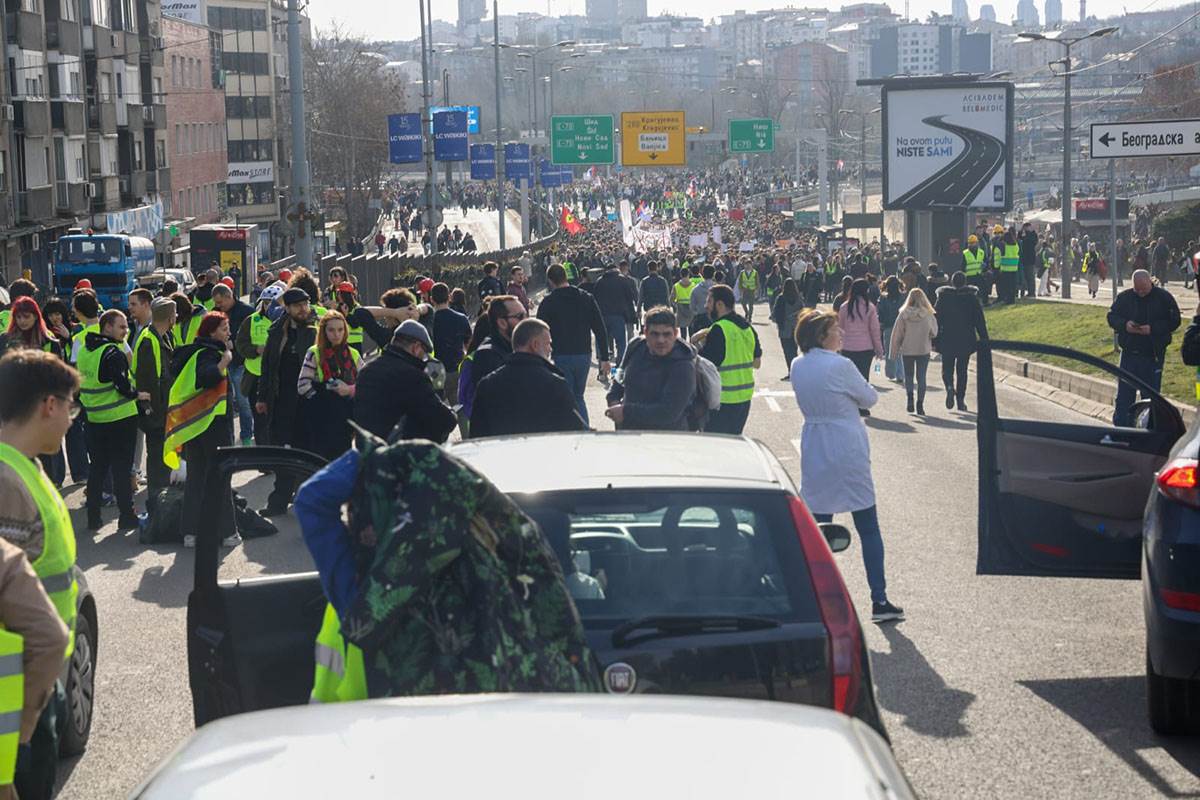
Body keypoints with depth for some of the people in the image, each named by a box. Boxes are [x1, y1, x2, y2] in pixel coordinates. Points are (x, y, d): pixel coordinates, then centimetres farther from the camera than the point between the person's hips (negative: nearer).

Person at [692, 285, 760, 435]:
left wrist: (695, 343, -5)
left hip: (723, 400, -8)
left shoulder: (719, 330, -17)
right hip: (745, 396, 8)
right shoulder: (747, 327, 9)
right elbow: (757, 363, 16)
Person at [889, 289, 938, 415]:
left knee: (908, 375, 13)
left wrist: (894, 350, 6)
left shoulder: (903, 314, -9)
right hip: (924, 350, 0)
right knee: (921, 377, 8)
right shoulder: (928, 315, -10)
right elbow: (934, 332, 0)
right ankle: (920, 404, 4)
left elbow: (897, 333, -3)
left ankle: (910, 396, -11)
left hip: (907, 350, 0)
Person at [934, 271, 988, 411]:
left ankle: (949, 387, -19)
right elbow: (979, 320, -2)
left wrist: (933, 339, 5)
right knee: (962, 370, 10)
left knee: (947, 369, 11)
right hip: (966, 340, 0)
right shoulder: (972, 297, -2)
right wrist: (984, 340, 2)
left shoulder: (943, 296, -1)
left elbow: (936, 318, 0)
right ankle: (960, 400, 6)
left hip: (947, 340, 0)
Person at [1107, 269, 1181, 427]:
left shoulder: (1164, 297, -4)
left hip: (1154, 356, -2)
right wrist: (1124, 324, -14)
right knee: (1124, 393, 3)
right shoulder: (1124, 297, 2)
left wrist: (1153, 328, -19)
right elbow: (1111, 317, 7)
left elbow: (1174, 321, -6)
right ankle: (1120, 427, 11)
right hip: (1129, 353, 2)